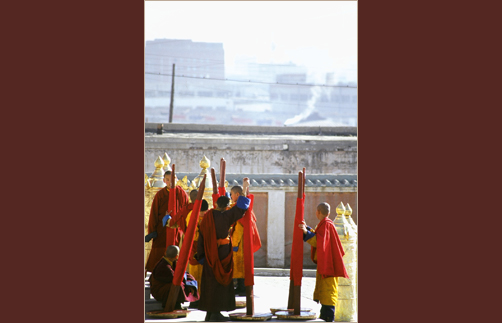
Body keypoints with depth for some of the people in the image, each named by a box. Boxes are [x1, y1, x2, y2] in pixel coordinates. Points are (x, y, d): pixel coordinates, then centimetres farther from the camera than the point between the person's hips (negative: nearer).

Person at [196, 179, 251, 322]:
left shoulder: (207, 217, 1)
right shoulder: (224, 216, -15)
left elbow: (201, 237, 3)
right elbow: (239, 207, -10)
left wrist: (201, 255, 10)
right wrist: (245, 187, -3)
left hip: (209, 253, 6)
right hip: (221, 254, -5)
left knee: (209, 281, 11)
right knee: (219, 281, 1)